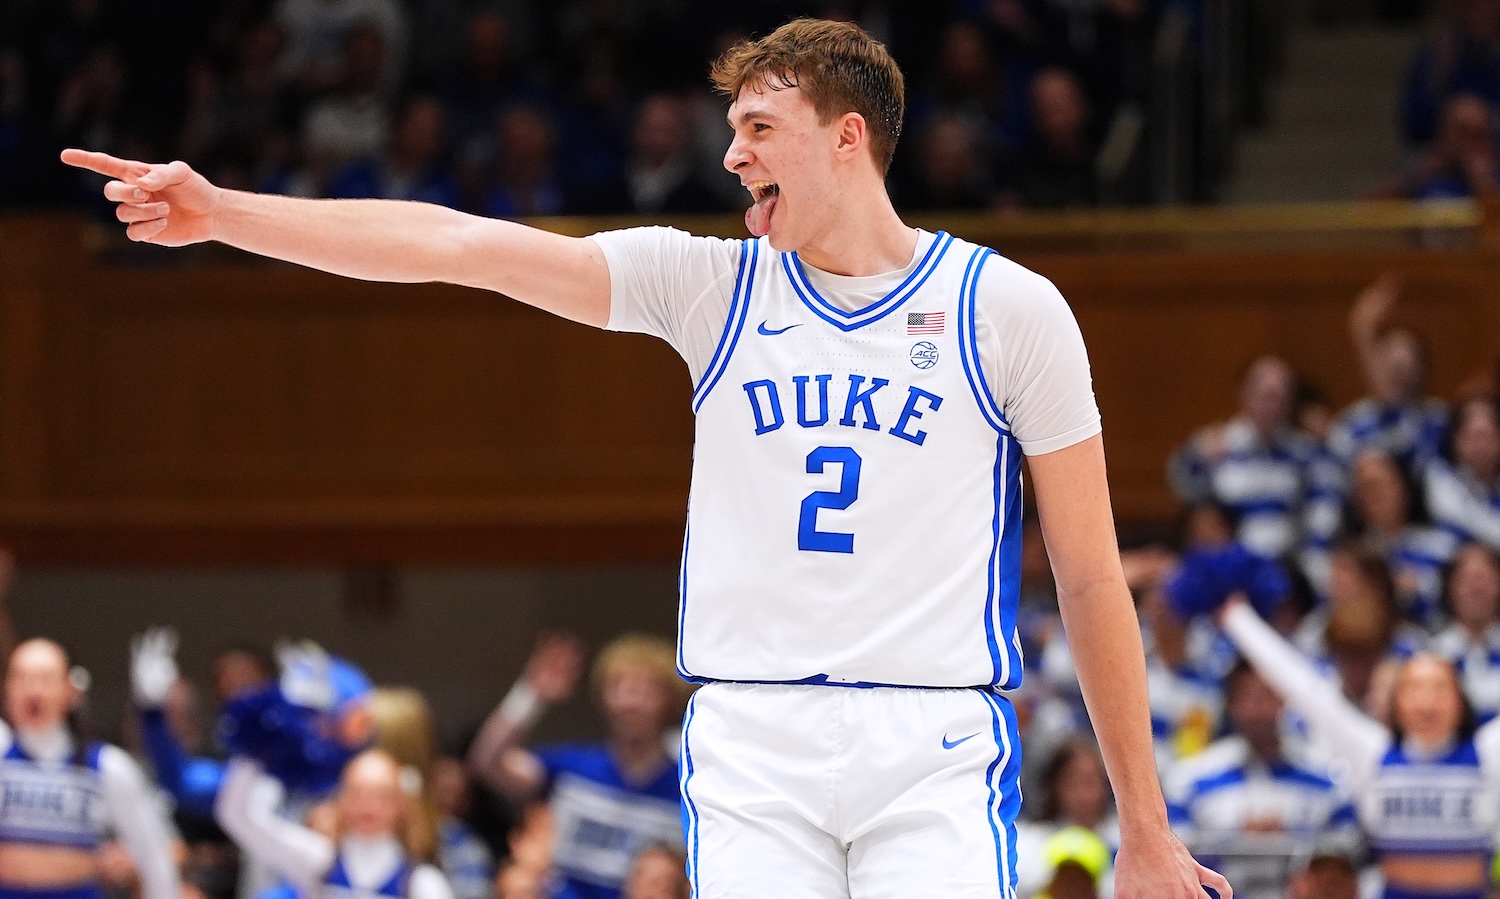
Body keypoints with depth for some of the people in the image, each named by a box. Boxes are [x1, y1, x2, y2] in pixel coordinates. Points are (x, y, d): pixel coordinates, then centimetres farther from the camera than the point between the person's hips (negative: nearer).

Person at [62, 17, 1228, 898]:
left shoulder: (1008, 308, 3)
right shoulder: (713, 285, 9)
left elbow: (1091, 577, 6)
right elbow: (464, 246, 2)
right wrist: (223, 214, -6)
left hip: (935, 752, -2)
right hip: (750, 746, 2)